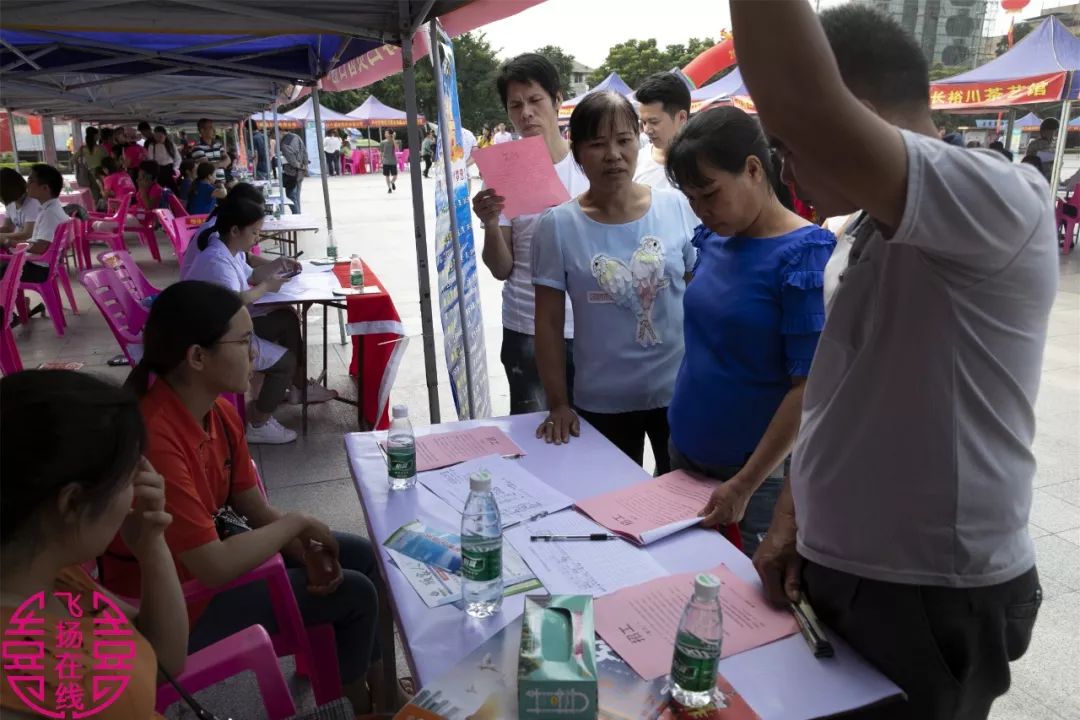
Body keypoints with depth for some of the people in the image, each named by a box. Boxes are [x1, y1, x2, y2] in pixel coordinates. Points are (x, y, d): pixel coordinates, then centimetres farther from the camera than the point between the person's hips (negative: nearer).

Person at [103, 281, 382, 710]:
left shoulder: (221, 412, -6)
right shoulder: (153, 441, -34)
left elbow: (257, 511, 1)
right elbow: (215, 568, -35)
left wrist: (308, 553, -15)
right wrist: (296, 524, -20)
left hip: (205, 558, 9)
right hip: (177, 604, -8)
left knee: (362, 557, 10)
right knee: (355, 593, -7)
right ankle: (350, 702, 21)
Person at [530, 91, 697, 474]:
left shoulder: (677, 207, -5)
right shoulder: (557, 226, -8)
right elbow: (549, 323, -4)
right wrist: (558, 404, -5)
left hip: (678, 391, 1)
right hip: (601, 404, -1)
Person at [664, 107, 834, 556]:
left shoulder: (804, 255, -16)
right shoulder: (712, 242, 2)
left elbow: (810, 387, -18)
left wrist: (743, 485, -18)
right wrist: (682, 441, 9)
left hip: (760, 475, -6)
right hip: (685, 455, 6)